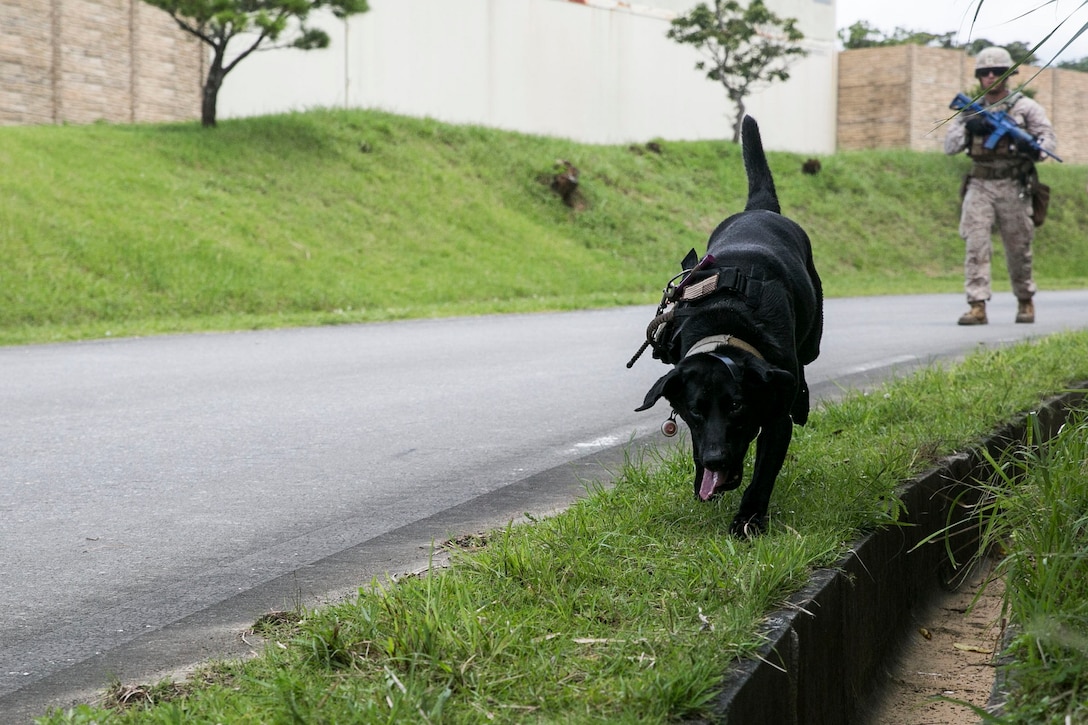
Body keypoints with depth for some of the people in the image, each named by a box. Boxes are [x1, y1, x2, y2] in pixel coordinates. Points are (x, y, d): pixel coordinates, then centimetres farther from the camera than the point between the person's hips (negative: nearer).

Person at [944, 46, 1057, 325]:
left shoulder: (1025, 107, 3)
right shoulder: (971, 110, 11)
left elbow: (1048, 137, -6)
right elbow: (949, 146, 6)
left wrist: (1035, 147, -29)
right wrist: (968, 128, -13)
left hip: (1013, 187, -2)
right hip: (980, 186, 2)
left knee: (1018, 248, 7)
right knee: (975, 244, -12)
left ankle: (1025, 301, 27)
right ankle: (977, 306, -13)